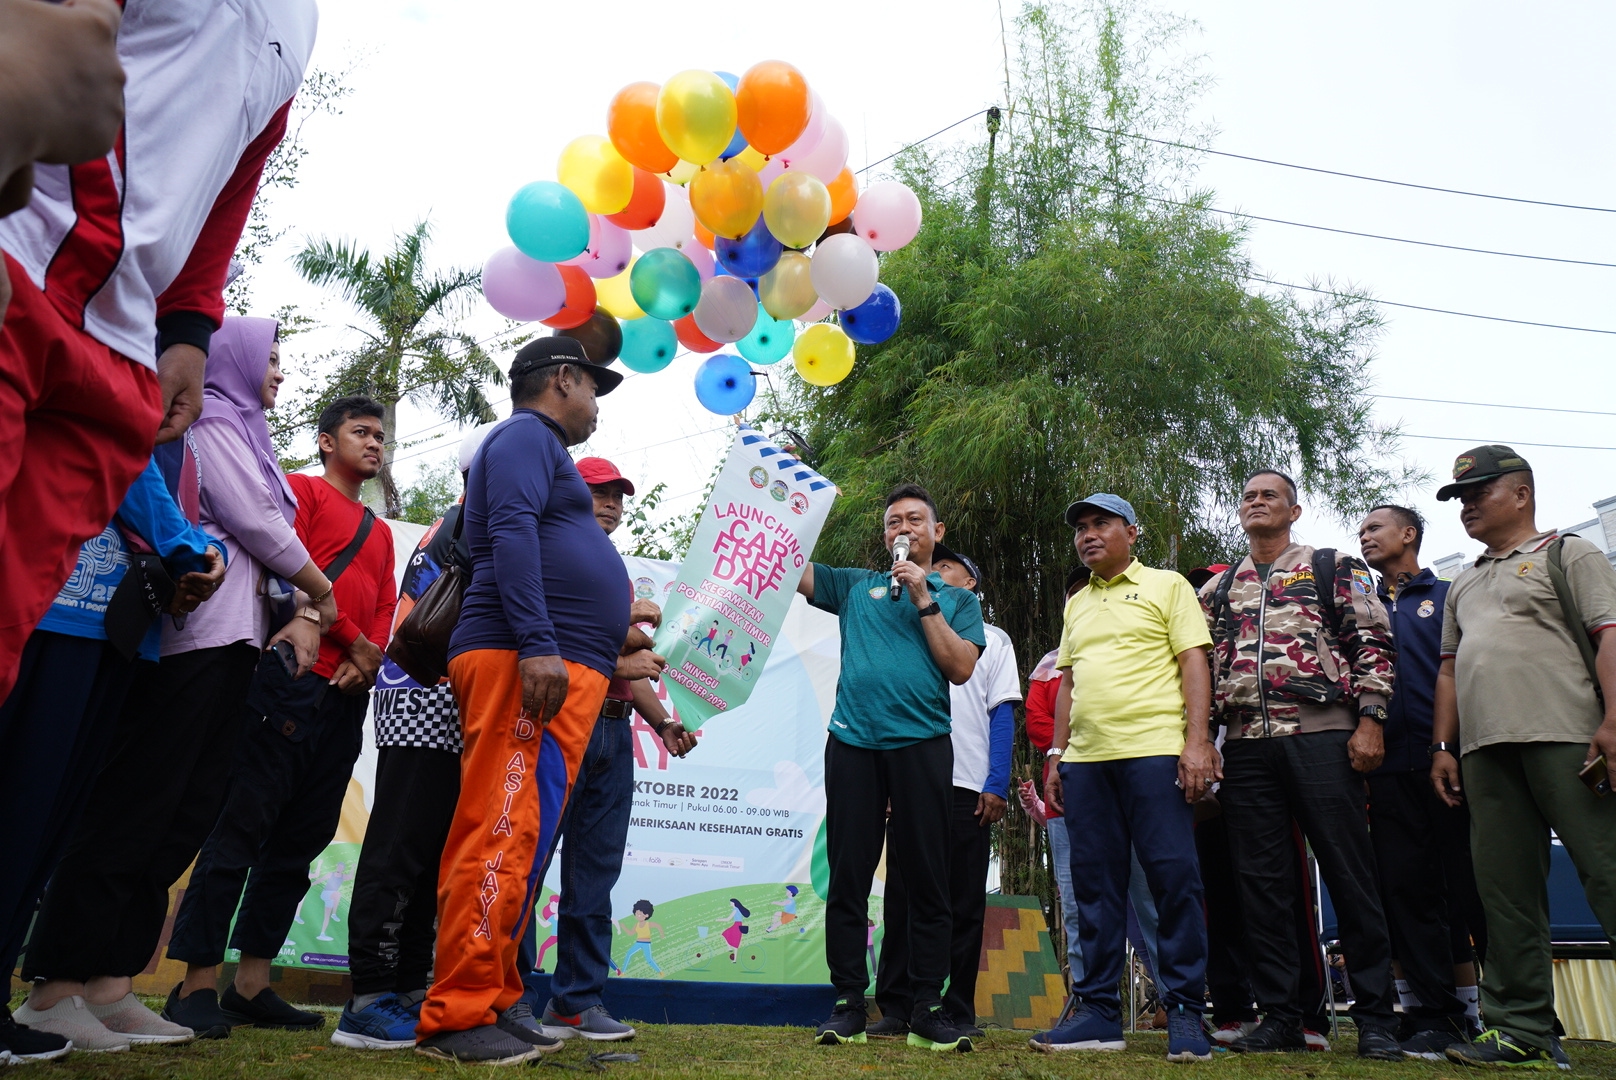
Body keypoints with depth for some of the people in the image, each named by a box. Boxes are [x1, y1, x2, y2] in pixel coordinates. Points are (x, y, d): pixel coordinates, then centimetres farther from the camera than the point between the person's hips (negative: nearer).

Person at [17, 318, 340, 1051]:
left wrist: (300, 608, 11)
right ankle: (55, 985, -3)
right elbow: (262, 528, -7)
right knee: (134, 805, -8)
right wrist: (322, 593, 6)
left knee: (185, 814, 6)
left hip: (228, 639, 9)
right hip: (198, 637, -9)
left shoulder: (236, 432, 24)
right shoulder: (216, 423, -3)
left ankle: (111, 980, 10)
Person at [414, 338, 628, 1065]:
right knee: (504, 837, -12)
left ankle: (490, 1005, 13)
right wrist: (537, 643, -26)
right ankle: (456, 1018, -8)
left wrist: (612, 635, 30)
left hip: (560, 669, 10)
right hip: (528, 664, -10)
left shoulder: (540, 450, 30)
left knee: (516, 841, 8)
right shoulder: (527, 434, 0)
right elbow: (511, 532, -16)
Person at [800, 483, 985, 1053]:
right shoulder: (855, 586, 17)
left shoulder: (958, 599, 15)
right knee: (848, 877, 1)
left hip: (922, 744, -1)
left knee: (926, 879, 1)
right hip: (853, 742, 1)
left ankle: (928, 1006, 11)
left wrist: (923, 600, -3)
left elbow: (961, 669, 1)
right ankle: (848, 1004, 9)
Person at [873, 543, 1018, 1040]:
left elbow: (1002, 714, 6)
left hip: (968, 785, -2)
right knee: (903, 896, 0)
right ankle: (895, 1008, 6)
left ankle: (959, 1010, 8)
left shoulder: (993, 639, 15)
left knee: (965, 902, 1)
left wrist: (997, 785, -6)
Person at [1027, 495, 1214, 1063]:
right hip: (1086, 759, 5)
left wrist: (1197, 740, -12)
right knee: (1095, 886, 6)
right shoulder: (1076, 604, 22)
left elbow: (1193, 663, -1)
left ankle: (1185, 1013, 5)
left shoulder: (1166, 586, 7)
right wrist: (1058, 757, 15)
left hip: (1155, 752, -5)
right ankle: (1098, 1012, 13)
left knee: (1174, 879, -4)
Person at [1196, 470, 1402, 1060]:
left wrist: (1370, 719, -9)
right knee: (1261, 883, 4)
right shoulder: (1217, 589, 20)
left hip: (1322, 735, -3)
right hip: (1246, 746, 4)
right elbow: (1201, 665, 18)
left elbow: (1371, 643, 2)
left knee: (1350, 875, -2)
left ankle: (1376, 1018, 8)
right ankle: (1280, 1017, 12)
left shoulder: (1334, 568, 10)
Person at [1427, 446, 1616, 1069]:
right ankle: (1524, 1030, 9)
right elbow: (1450, 670, 25)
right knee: (1506, 894, 4)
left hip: (1566, 738, -6)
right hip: (1485, 749, 7)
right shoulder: (1463, 586, 27)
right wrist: (1443, 746, 15)